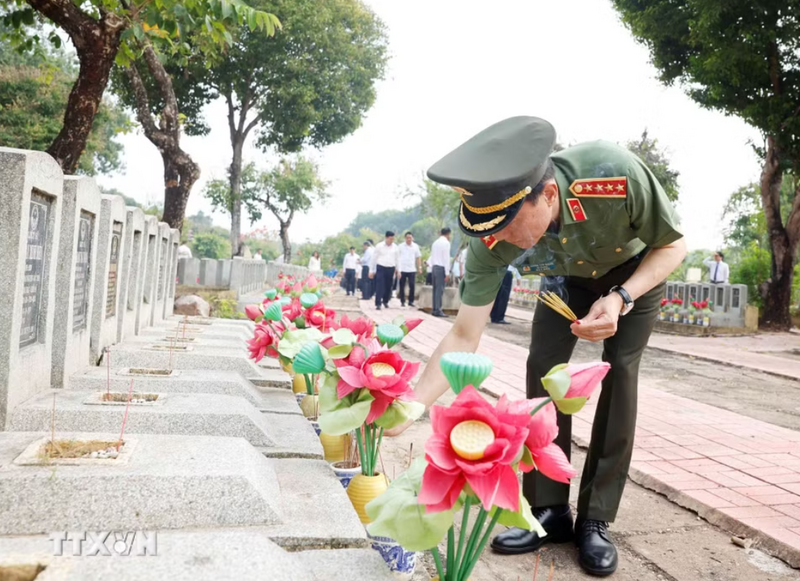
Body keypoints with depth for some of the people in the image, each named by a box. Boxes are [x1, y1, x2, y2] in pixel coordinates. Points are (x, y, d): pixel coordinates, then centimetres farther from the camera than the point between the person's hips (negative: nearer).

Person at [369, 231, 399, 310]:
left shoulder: (395, 247, 5)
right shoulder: (379, 246, -3)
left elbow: (396, 258, 13)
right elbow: (374, 258, 2)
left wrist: (396, 269, 10)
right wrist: (371, 271, 2)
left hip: (391, 269, 3)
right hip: (381, 268, -3)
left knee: (388, 287, 11)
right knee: (379, 287, -9)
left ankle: (385, 301, 31)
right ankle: (378, 304, -9)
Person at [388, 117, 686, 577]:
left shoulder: (616, 175, -43)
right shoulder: (491, 241, -33)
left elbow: (674, 245, -22)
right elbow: (465, 336, -27)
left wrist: (620, 299, -38)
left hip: (637, 271, -2)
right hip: (568, 278, 2)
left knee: (619, 374, -14)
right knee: (543, 371, -11)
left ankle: (596, 521, -2)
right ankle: (549, 512, 3)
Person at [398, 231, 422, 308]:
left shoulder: (416, 246, 7)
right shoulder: (401, 246, 2)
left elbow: (418, 257, 12)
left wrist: (420, 267, 5)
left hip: (412, 270, 1)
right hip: (402, 269, -1)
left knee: (412, 285, -5)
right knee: (402, 286, 4)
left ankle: (411, 301, 5)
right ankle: (402, 301, 13)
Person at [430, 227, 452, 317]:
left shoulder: (435, 242, 16)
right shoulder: (446, 243, -7)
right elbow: (446, 258, -12)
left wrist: (432, 267, 17)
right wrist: (447, 273, -13)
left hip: (434, 267, 8)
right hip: (441, 268, -8)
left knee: (435, 289, 8)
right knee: (440, 289, -7)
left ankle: (434, 309, 9)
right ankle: (438, 310, -9)